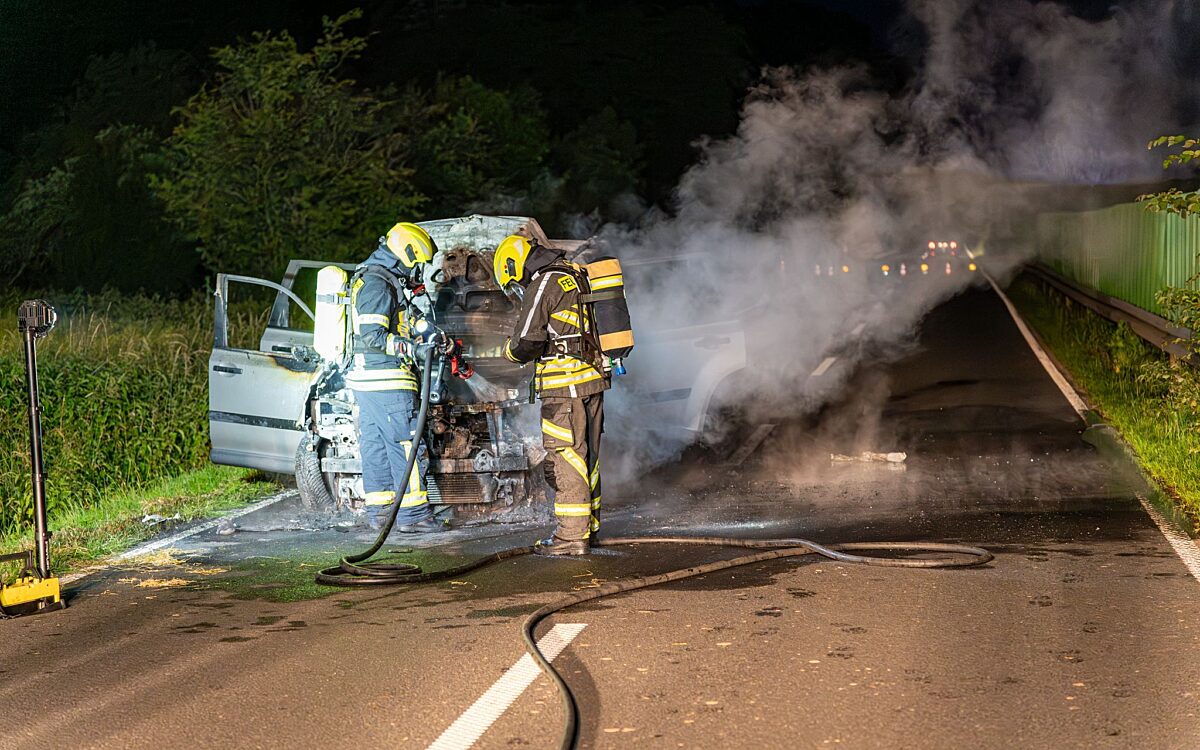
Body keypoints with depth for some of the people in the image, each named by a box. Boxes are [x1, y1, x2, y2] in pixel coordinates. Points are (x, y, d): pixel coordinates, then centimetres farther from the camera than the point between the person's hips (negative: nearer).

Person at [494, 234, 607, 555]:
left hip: (564, 387, -9)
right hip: (593, 377, 9)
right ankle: (589, 526, 22)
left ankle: (572, 535, -6)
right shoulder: (574, 276, 18)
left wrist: (511, 349, 5)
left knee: (565, 457, -6)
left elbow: (528, 341, -15)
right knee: (587, 455, 15)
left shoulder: (543, 284, -10)